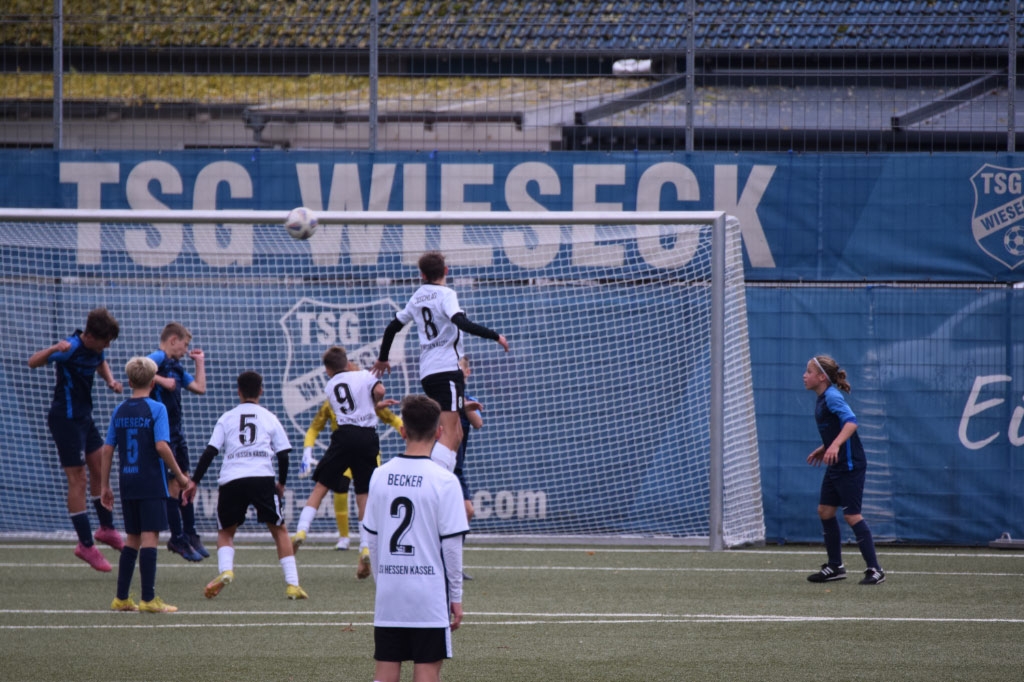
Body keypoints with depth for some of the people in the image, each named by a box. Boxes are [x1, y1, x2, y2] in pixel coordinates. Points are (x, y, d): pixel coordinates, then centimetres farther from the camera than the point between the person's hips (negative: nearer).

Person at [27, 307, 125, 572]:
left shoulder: (95, 348, 2)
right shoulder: (72, 348, -23)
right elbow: (33, 362, -32)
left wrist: (110, 380, 7)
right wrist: (54, 349, -50)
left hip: (84, 417, 9)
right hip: (66, 419, -9)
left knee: (100, 469, 17)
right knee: (78, 481, -6)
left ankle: (107, 529, 33)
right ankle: (86, 545, -1)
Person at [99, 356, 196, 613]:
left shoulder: (120, 411, 8)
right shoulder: (156, 409, -8)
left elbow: (107, 449, 8)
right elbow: (161, 446, -17)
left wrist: (105, 486, 15)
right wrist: (180, 477, -9)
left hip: (127, 483, 6)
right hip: (151, 483, -6)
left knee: (133, 539, 15)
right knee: (150, 537, -5)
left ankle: (121, 598, 15)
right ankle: (148, 599, -8)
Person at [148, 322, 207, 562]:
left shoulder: (177, 367, 16)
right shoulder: (158, 358, -10)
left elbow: (200, 388, 20)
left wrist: (200, 362, 22)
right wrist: (161, 380, -26)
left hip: (176, 432, 9)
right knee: (173, 485, -6)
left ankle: (189, 535, 22)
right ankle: (178, 538, 0)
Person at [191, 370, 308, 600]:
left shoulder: (227, 418, 16)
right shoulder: (269, 418, 16)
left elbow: (210, 452, 7)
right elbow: (283, 454, 11)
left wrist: (194, 482, 11)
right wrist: (282, 483, 27)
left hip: (231, 480, 1)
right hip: (263, 478, -1)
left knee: (225, 532, 17)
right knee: (279, 529, 10)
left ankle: (225, 570, -12)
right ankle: (292, 584, -1)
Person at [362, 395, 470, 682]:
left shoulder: (380, 476, 3)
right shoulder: (444, 481, -10)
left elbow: (372, 538, 9)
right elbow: (452, 544, -8)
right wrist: (456, 596, 1)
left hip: (388, 593, 4)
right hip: (430, 592, -4)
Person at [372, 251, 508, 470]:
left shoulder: (417, 298, 16)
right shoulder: (445, 294, -5)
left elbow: (393, 327, 25)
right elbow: (461, 322, -23)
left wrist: (383, 358, 40)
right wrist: (495, 336, -21)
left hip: (427, 372, 8)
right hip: (447, 370, -8)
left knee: (455, 435, 14)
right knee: (449, 435, -16)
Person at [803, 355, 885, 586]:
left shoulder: (832, 397, -17)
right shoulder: (822, 399, 12)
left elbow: (851, 421, -31)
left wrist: (835, 445, -41)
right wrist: (823, 449, 26)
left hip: (850, 465, -10)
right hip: (835, 466, 10)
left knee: (852, 515, -9)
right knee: (825, 510, 11)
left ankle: (874, 570, -4)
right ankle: (835, 566, 19)